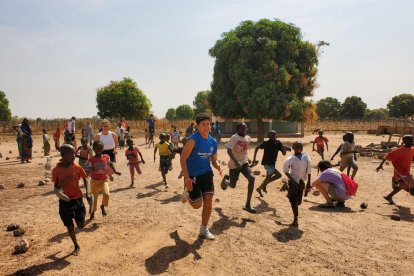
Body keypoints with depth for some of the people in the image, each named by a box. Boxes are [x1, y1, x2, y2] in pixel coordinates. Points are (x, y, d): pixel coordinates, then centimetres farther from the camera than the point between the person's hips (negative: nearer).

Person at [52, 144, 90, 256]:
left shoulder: (77, 167, -7)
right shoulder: (56, 170, -8)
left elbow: (85, 179, 5)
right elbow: (56, 186, 2)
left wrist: (87, 192, -8)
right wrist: (57, 191, -20)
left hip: (77, 199, 0)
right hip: (64, 201, 0)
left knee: (81, 225, -2)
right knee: (69, 226, 9)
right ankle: (77, 247, 30)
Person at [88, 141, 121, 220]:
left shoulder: (106, 157, -6)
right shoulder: (91, 159, -12)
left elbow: (110, 164, 15)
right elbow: (89, 171, -11)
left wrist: (115, 172, 18)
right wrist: (91, 169, -33)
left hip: (104, 180, 1)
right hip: (94, 180, -1)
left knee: (106, 194, -20)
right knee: (95, 197, 12)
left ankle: (103, 206, 11)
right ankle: (93, 212, 36)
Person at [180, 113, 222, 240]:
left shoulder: (213, 142, 0)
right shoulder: (193, 140, -20)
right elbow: (182, 159, -19)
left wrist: (218, 167, -13)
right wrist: (187, 178, -22)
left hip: (207, 174, 5)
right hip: (192, 176, -5)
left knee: (208, 202, 1)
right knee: (197, 205, 2)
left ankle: (204, 229, 19)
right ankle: (187, 193, 36)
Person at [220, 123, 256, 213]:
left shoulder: (248, 138, 4)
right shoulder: (235, 137, -16)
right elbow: (229, 150, -22)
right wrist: (236, 161, -32)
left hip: (244, 163, 5)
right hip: (234, 164, -5)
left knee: (252, 178, -19)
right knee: (233, 185, 5)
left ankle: (248, 205, -12)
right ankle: (226, 179, 45)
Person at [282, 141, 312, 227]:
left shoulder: (306, 157, -5)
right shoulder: (290, 159, -14)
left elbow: (308, 170, 1)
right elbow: (285, 170, -7)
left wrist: (308, 182, 2)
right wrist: (291, 179, -15)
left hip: (302, 181, 4)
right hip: (293, 181, -3)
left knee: (298, 201, 11)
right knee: (293, 200, -5)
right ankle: (296, 218, 7)